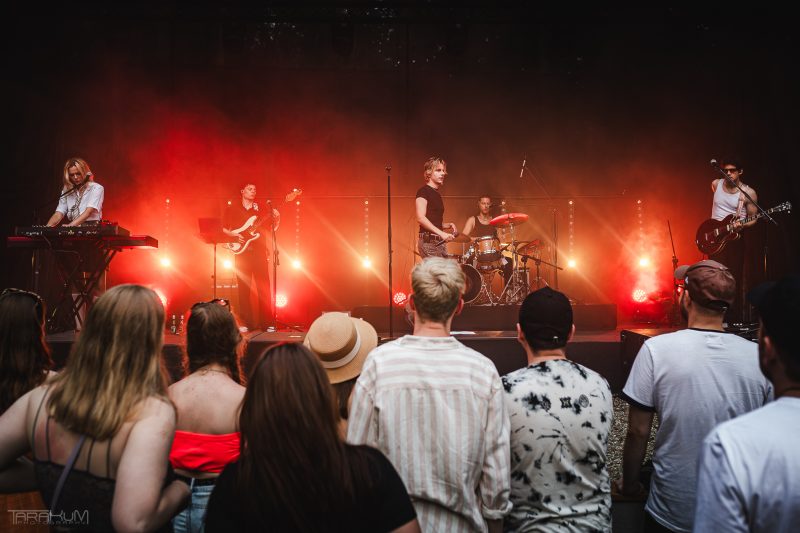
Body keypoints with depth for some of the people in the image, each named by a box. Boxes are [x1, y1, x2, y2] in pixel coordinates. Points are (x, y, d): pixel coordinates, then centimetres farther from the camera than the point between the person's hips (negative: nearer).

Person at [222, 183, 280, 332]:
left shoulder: (260, 208, 12)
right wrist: (234, 234, -8)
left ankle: (266, 321, -2)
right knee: (243, 287, 0)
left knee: (263, 285, -5)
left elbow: (272, 227, 9)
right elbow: (224, 228, 9)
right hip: (241, 250, 0)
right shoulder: (232, 208, 10)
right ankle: (247, 322, 6)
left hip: (259, 250, 1)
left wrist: (276, 218, -9)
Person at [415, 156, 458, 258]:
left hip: (439, 242, 9)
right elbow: (420, 218, -19)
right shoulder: (424, 191, -6)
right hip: (428, 242, -9)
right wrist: (441, 233, -26)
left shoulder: (437, 194, 20)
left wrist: (448, 225, 9)